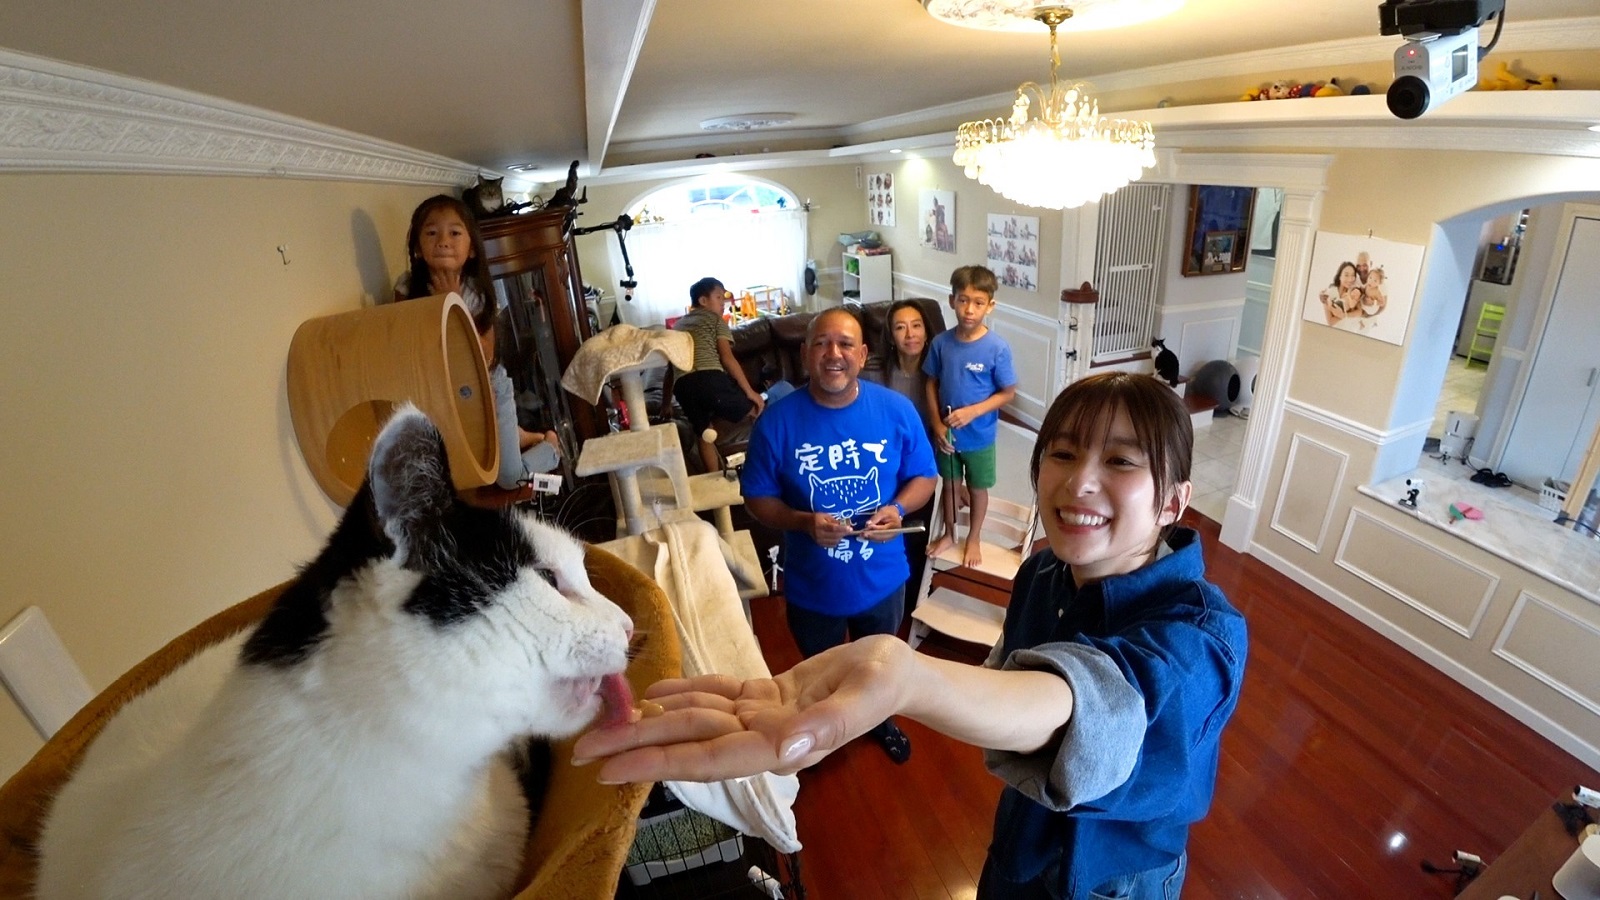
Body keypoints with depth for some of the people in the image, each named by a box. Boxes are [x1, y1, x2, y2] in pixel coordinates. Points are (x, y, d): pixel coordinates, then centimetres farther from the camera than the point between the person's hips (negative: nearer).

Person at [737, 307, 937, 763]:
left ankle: (880, 718, 61)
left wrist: (897, 508, -23)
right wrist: (803, 521, -28)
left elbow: (924, 477, -3)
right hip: (812, 585, -1)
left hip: (882, 578, 2)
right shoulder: (777, 421, -18)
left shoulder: (897, 410, -14)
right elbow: (757, 498, -10)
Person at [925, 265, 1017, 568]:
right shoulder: (941, 343, -10)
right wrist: (937, 424, -10)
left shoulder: (997, 348, -19)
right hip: (947, 432, 2)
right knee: (950, 484, 21)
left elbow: (1008, 393, -12)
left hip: (979, 436, -2)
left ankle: (974, 538, 40)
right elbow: (932, 384, -1)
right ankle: (948, 533, 43)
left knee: (977, 488, 17)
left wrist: (972, 411, -23)